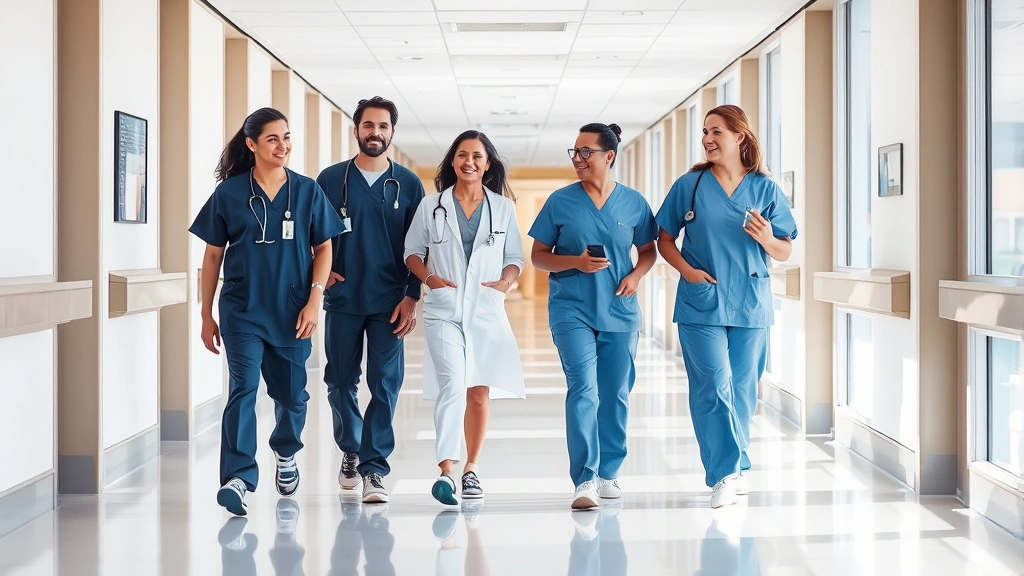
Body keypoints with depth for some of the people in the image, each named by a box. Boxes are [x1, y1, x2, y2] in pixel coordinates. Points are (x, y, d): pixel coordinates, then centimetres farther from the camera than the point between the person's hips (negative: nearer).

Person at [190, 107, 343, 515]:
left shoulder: (308, 191, 3)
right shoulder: (230, 193, 0)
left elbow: (323, 249, 6)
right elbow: (213, 255, 5)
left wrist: (315, 299, -7)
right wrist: (206, 315, 5)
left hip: (292, 312, 2)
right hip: (242, 312, -2)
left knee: (291, 394, 13)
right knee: (243, 389, -15)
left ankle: (286, 453, 41)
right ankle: (238, 478, -20)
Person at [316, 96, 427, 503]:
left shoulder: (408, 184, 5)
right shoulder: (331, 179, 5)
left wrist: (411, 297, -4)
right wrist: (322, 271, -4)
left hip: (389, 302, -1)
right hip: (343, 299, 1)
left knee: (386, 383, -6)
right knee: (340, 381, 8)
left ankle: (373, 467, -3)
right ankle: (350, 451, 29)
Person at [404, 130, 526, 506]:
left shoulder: (503, 208, 8)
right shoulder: (432, 207, 6)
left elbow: (515, 257, 11)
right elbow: (412, 251, 9)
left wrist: (506, 281, -9)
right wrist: (428, 277, -9)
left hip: (486, 310, 2)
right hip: (444, 310, -2)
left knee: (479, 391, 7)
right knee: (453, 385, -18)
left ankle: (471, 469, 20)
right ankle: (445, 471, -23)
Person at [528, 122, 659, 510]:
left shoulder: (634, 203, 4)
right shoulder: (560, 201, 0)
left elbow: (648, 250, 15)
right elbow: (538, 256, 3)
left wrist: (636, 275, -6)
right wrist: (576, 262, -14)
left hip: (620, 312, 2)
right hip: (572, 310, -2)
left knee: (616, 395, 9)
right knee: (584, 390, -14)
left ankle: (607, 473, 24)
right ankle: (585, 481, -15)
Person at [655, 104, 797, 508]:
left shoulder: (766, 189, 5)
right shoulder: (690, 185, 3)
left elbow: (785, 253, 8)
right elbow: (664, 239, 8)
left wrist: (765, 237, -14)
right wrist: (687, 270, -9)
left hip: (750, 305, 1)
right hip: (701, 303, -1)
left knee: (742, 388, 6)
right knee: (714, 385, -11)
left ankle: (729, 470, 20)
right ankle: (728, 472, -7)